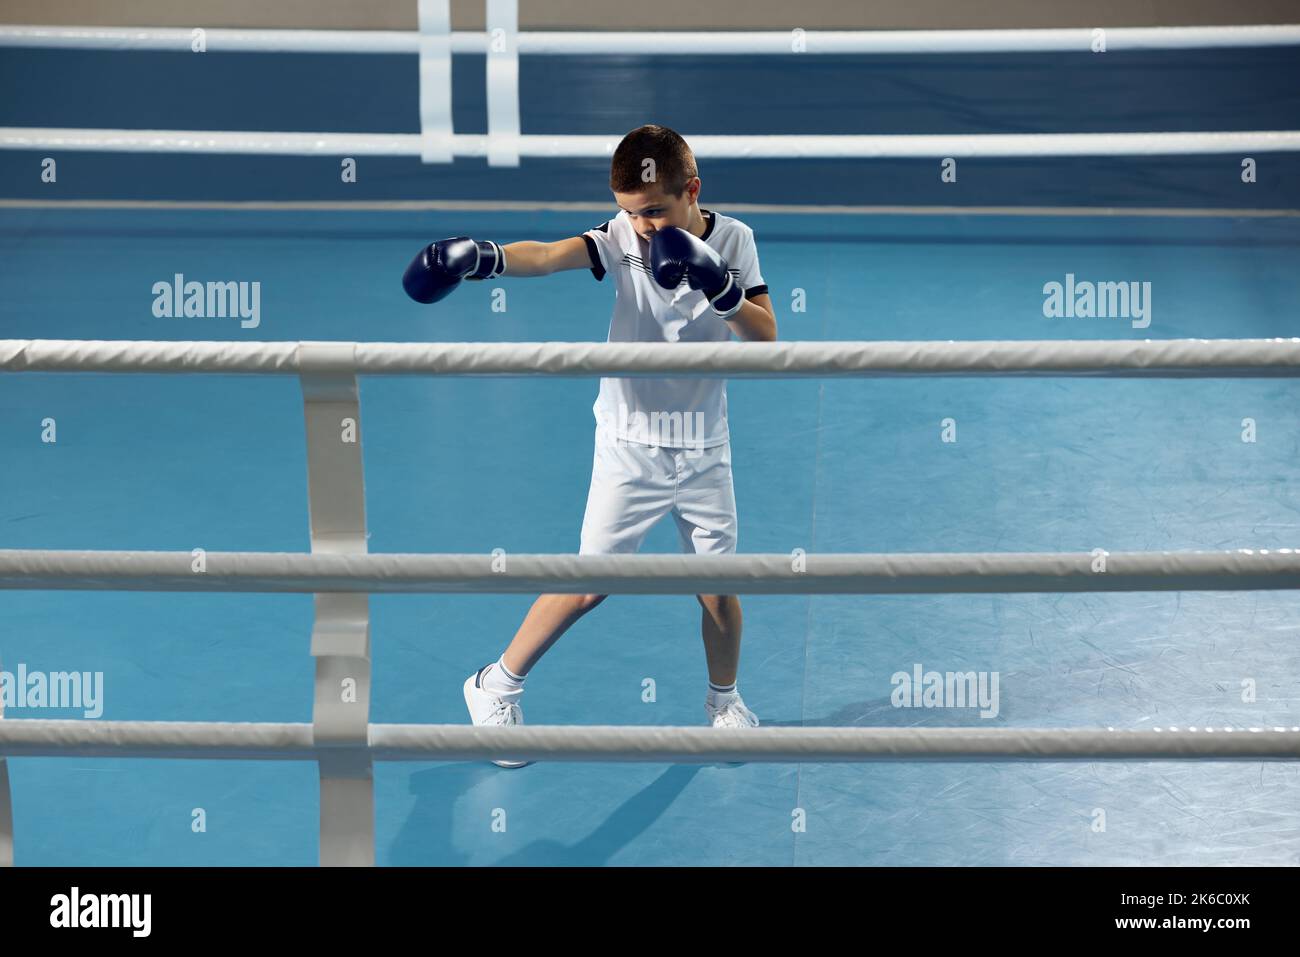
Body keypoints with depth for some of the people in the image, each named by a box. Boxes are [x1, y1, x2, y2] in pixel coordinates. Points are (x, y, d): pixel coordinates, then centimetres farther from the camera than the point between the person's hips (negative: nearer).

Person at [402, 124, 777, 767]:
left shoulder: (733, 241, -6)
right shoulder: (625, 236, -13)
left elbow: (767, 337, -9)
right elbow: (550, 255, -32)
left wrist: (719, 285, -26)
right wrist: (486, 256, -52)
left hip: (704, 446, 2)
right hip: (631, 442, -2)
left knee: (718, 586, 9)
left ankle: (725, 700, 33)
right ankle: (497, 687, 16)